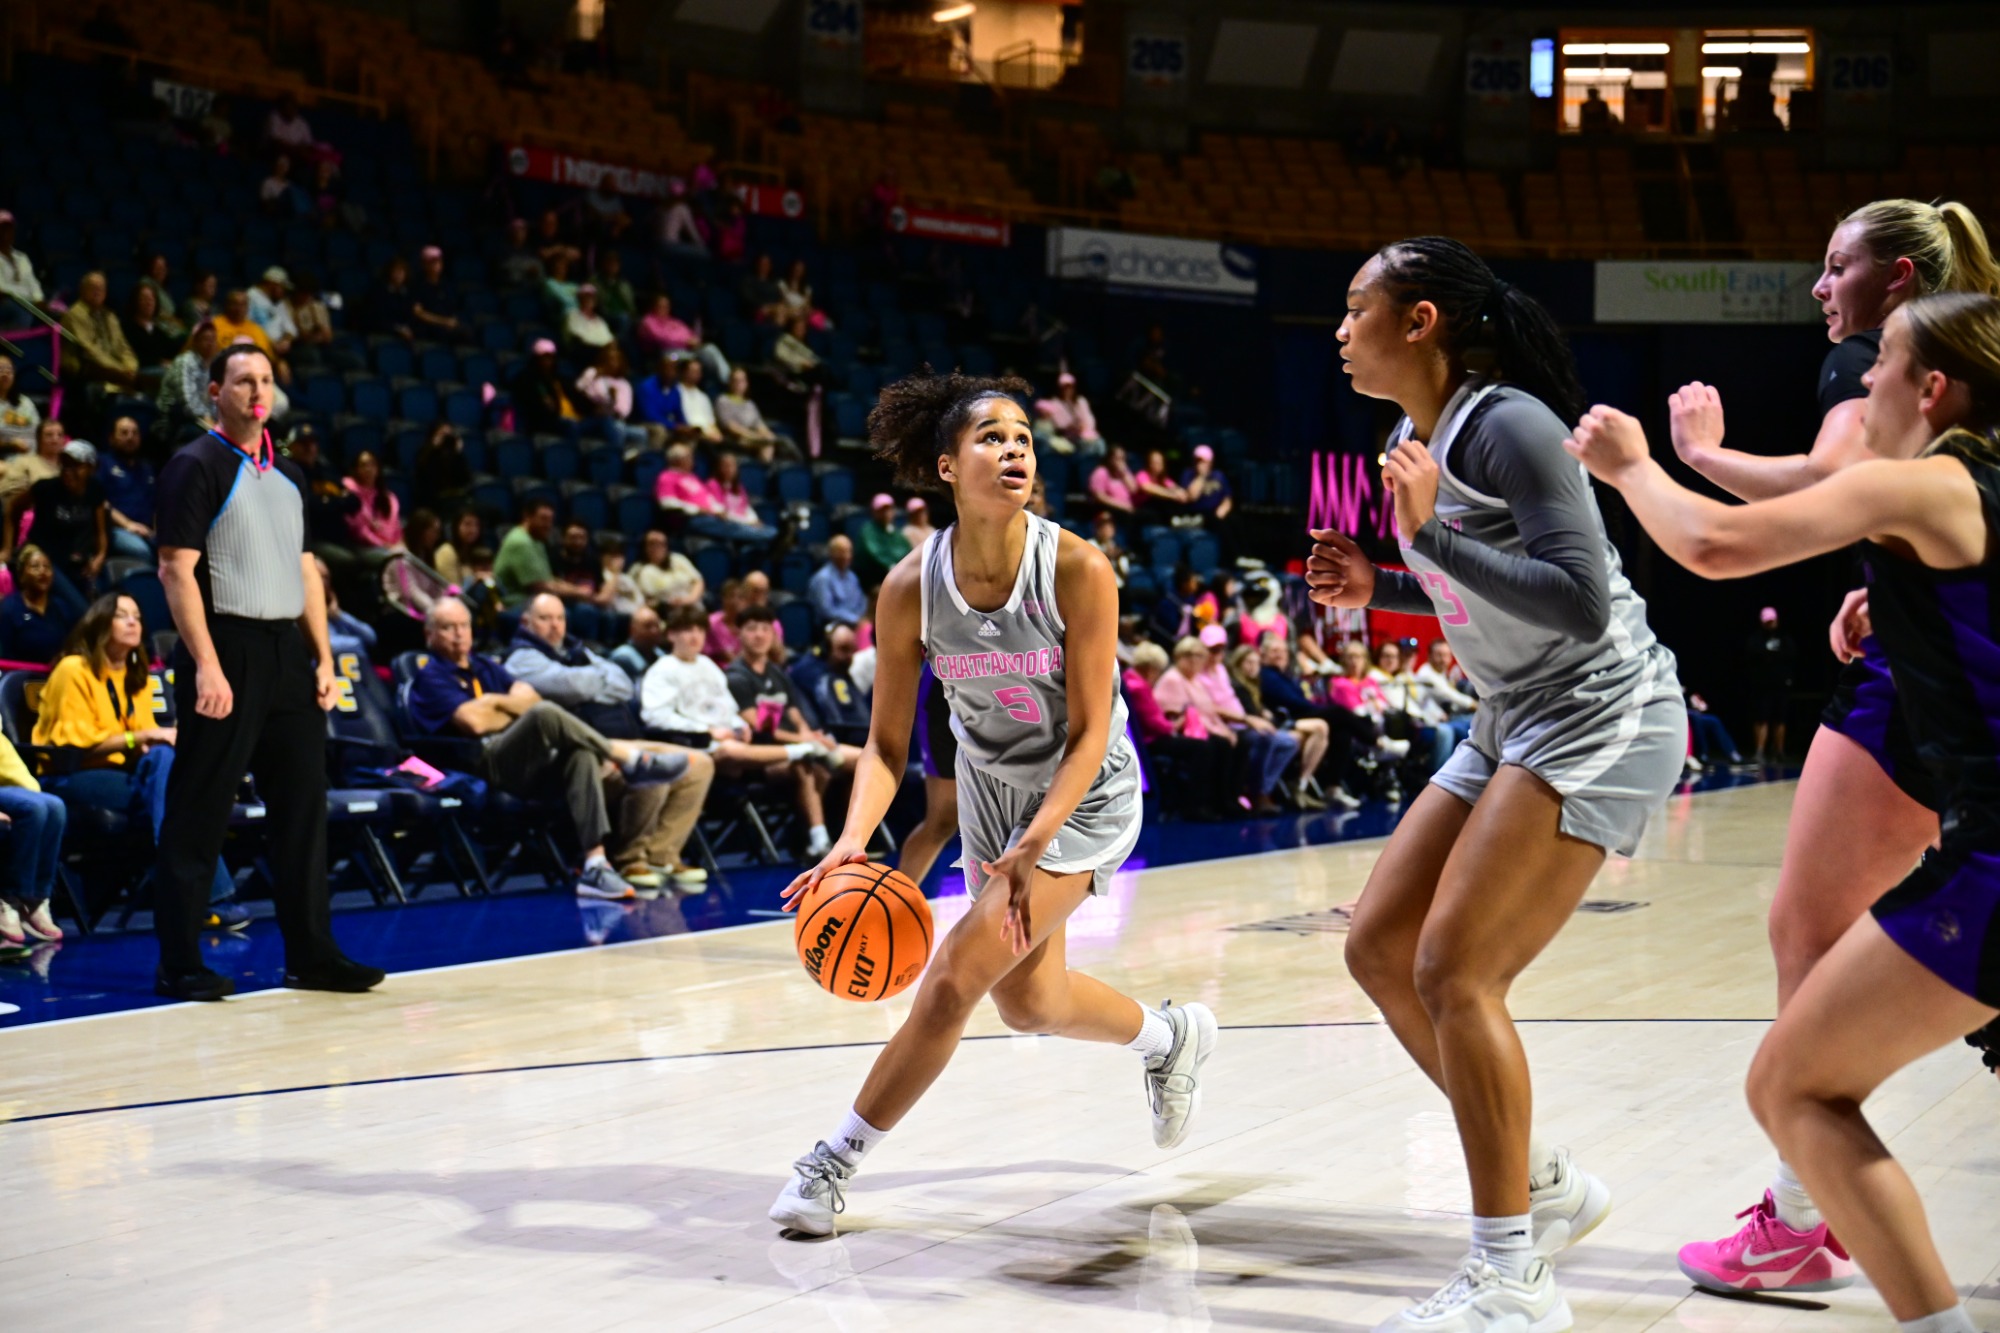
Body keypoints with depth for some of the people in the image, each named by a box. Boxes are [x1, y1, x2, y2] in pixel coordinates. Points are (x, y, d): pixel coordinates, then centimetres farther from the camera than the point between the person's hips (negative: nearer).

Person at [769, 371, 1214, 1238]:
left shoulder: (1077, 571, -27)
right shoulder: (911, 588, -19)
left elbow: (1088, 735, -22)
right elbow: (886, 745, -13)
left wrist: (1032, 848, -34)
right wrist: (854, 841, -31)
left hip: (1084, 797, -5)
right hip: (991, 787, 5)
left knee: (955, 977, -15)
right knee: (1029, 1003, 17)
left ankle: (836, 1162, 0)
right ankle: (1171, 1037, 48)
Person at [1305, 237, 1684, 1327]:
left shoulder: (1510, 424, -18)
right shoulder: (1410, 439, 11)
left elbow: (1579, 604, -26)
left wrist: (1433, 537, -28)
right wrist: (1371, 590, 6)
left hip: (1601, 717, -10)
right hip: (1515, 724, 10)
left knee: (1453, 971, -16)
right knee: (1379, 950, 5)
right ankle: (1544, 1184, 19)